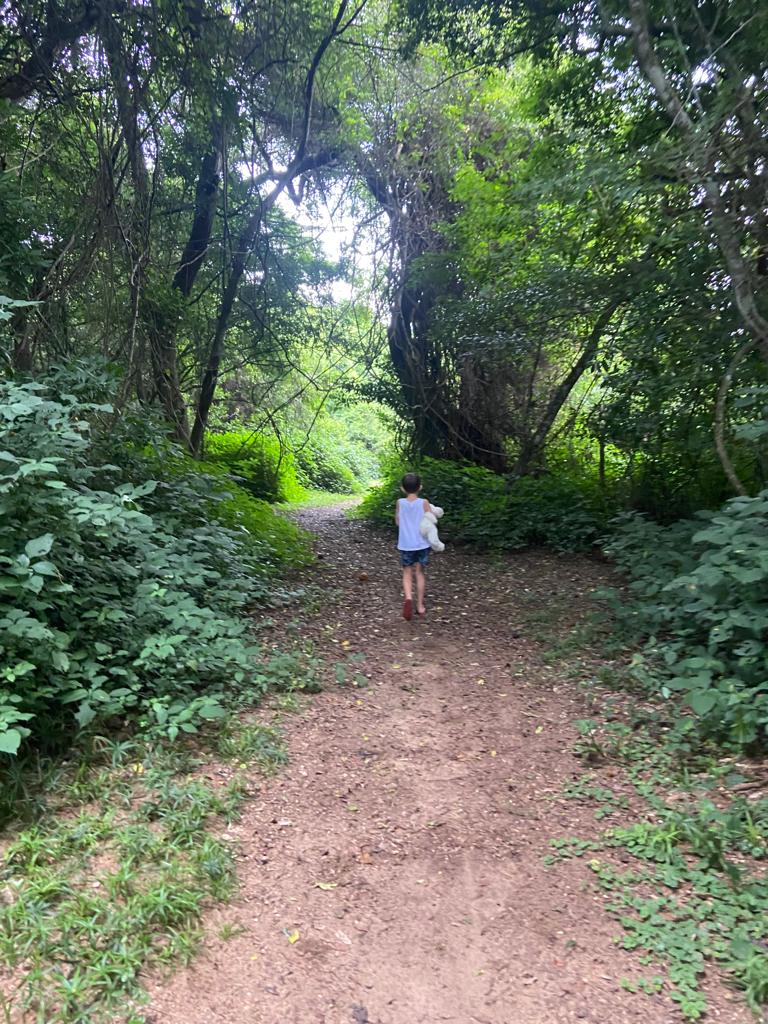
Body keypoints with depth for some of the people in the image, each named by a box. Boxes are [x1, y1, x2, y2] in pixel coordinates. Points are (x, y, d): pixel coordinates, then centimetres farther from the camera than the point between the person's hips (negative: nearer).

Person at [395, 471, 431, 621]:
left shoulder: (400, 503, -5)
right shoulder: (424, 503, -9)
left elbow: (398, 522, 4)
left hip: (405, 545, 0)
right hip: (422, 544, 0)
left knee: (407, 573, 8)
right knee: (420, 572, 14)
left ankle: (408, 598, -19)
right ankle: (420, 605, 18)